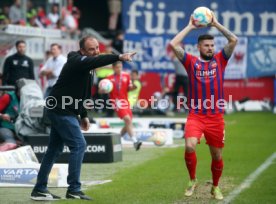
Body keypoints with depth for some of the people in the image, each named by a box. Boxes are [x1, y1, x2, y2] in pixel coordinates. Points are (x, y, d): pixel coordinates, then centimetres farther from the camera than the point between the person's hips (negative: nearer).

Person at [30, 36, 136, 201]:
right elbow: (97, 61, -39)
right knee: (79, 145, -11)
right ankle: (74, 190, -9)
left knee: (55, 149, 13)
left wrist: (83, 115, 16)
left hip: (61, 111, 10)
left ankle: (39, 190, 19)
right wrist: (119, 57, -49)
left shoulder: (84, 64, 12)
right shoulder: (77, 61, -18)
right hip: (61, 111, -10)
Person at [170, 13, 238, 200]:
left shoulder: (220, 60, 7)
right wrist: (190, 27, 2)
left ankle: (215, 187, 31)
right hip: (195, 116, -2)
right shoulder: (191, 62, 3)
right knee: (189, 146, -23)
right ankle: (192, 180, 1)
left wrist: (216, 24, 2)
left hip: (216, 117, 2)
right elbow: (174, 44, -6)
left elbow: (234, 40, -3)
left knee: (217, 155, 9)